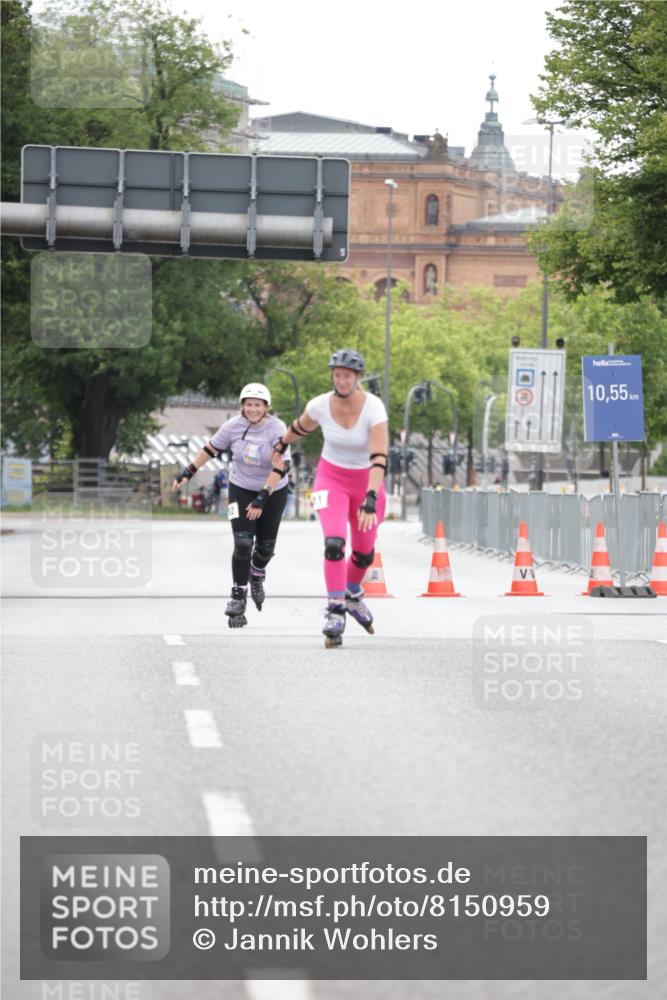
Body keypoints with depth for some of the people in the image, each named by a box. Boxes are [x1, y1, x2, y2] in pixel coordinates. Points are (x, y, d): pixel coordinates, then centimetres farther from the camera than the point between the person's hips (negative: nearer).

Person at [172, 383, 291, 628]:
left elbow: (280, 468, -25)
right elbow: (211, 449, 3)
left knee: (266, 547, 7)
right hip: (241, 489, 0)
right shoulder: (233, 426, -13)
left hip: (273, 491, 0)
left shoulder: (276, 429, -21)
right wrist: (188, 472, 3)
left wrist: (261, 499, -31)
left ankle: (257, 575, 43)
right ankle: (238, 599, -9)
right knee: (243, 543, -14)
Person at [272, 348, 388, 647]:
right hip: (331, 479, 0)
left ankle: (352, 595, 44)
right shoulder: (320, 406, -15)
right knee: (334, 543, -23)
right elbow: (300, 427, 9)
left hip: (366, 481, 0)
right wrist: (281, 446, 28)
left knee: (364, 553, 13)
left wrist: (371, 499, -43)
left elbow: (379, 457, -32)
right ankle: (335, 612, -19)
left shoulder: (373, 407, -24)